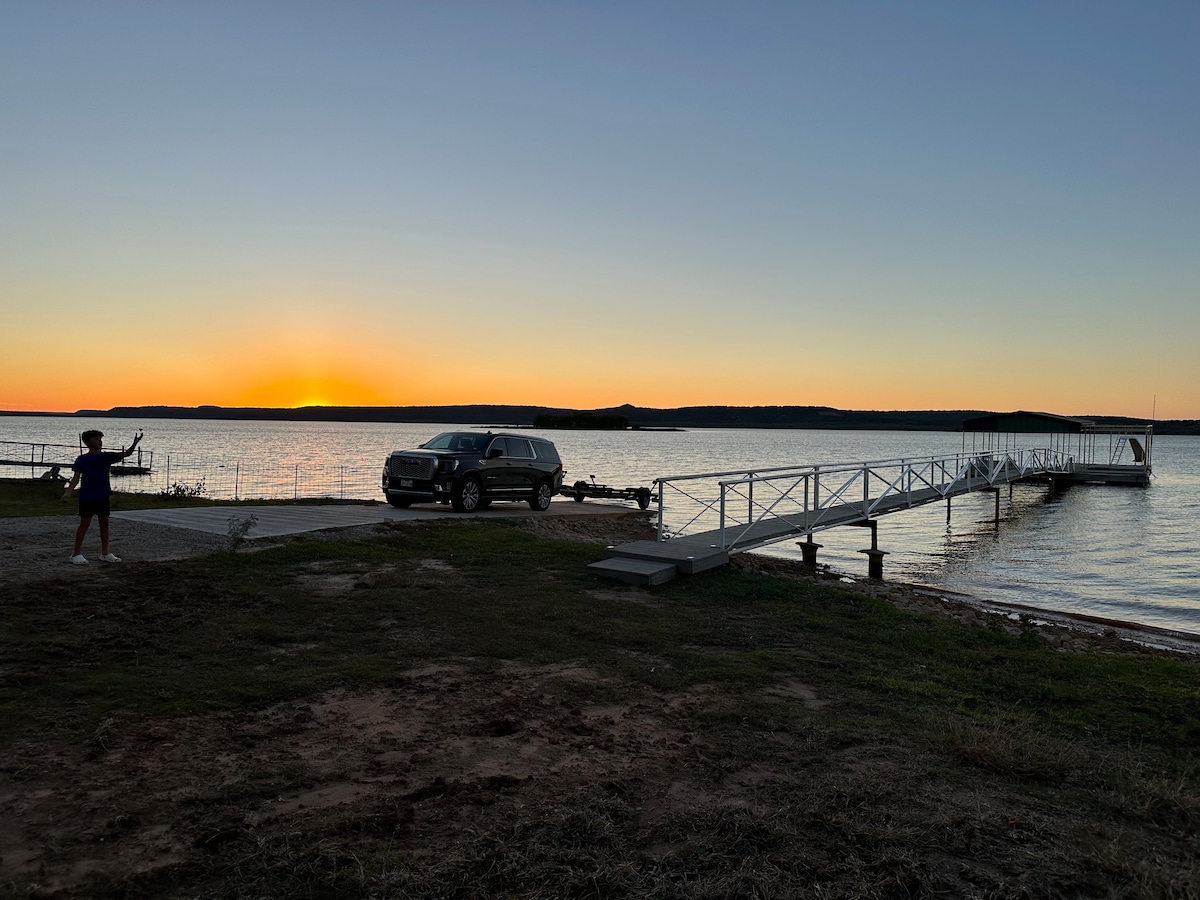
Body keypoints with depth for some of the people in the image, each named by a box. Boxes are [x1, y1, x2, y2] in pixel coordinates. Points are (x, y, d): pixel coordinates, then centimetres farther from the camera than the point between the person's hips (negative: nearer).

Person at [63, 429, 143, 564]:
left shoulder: (106, 457, 5)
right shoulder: (82, 460, -5)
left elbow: (126, 453, -1)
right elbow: (76, 477, -7)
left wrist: (135, 442, -18)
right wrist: (68, 492, -19)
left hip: (102, 496, 5)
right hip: (86, 497, -5)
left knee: (104, 522, 8)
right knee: (85, 523, -1)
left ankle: (105, 553, 16)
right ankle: (77, 553, 9)